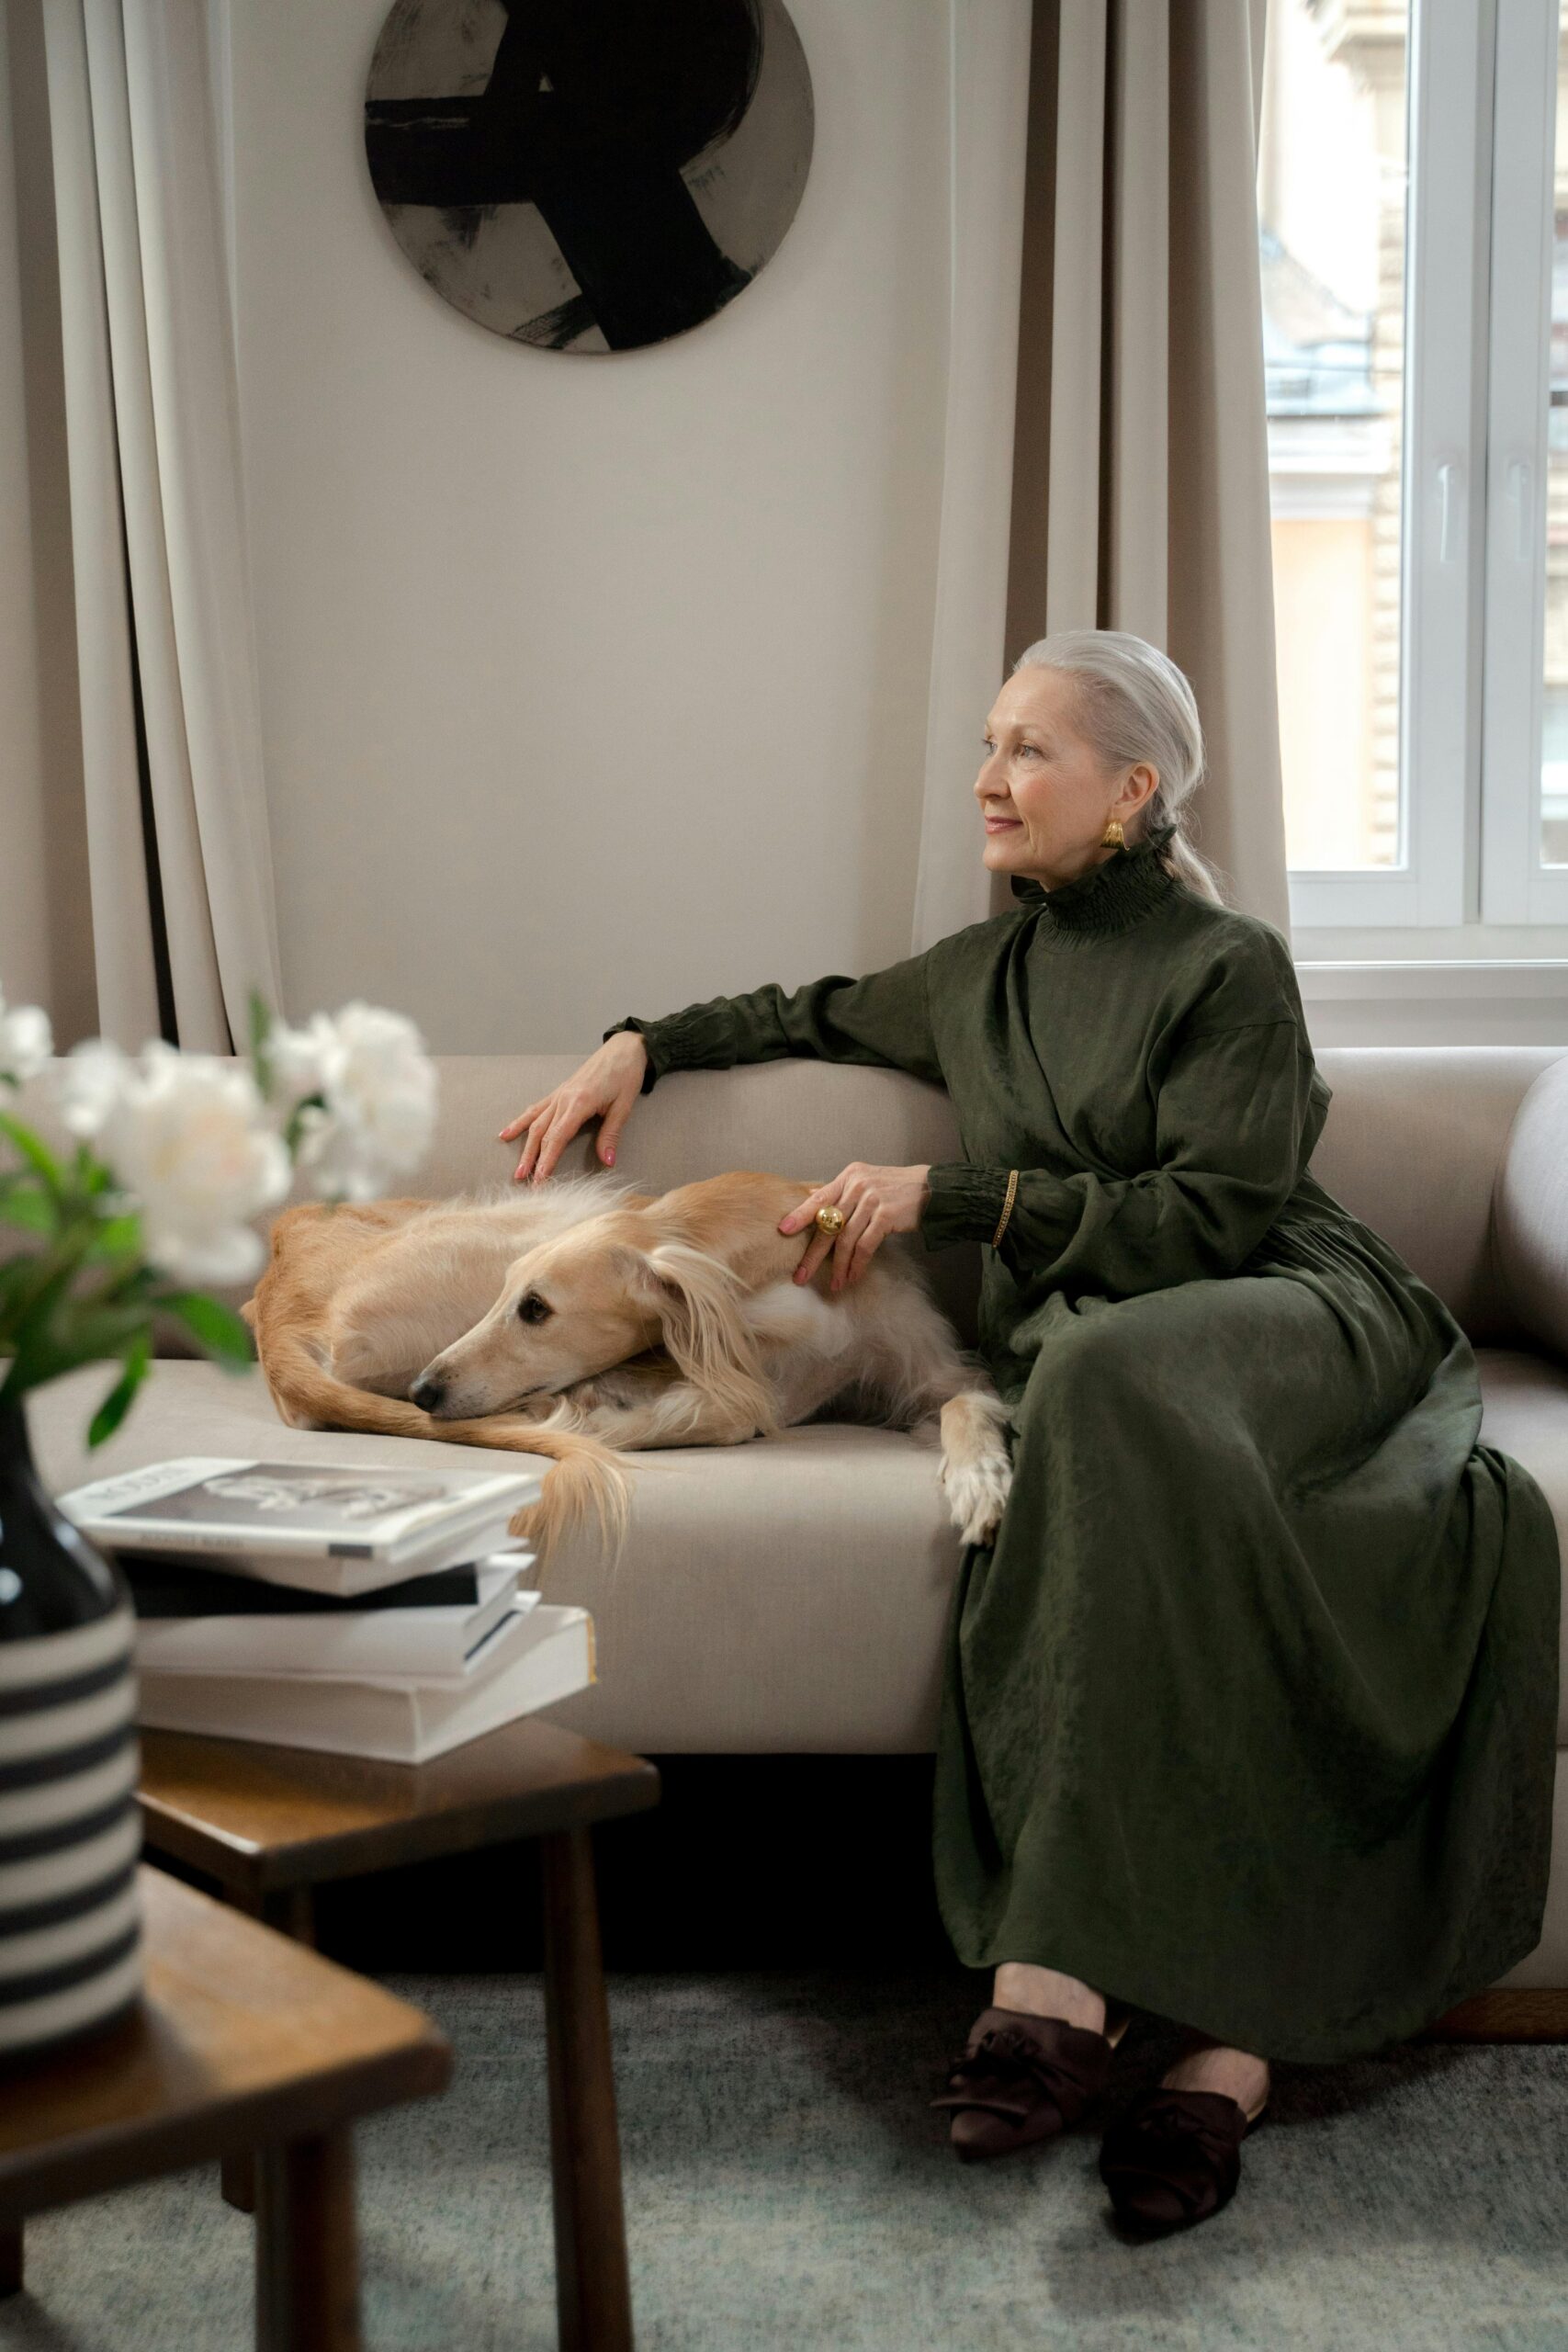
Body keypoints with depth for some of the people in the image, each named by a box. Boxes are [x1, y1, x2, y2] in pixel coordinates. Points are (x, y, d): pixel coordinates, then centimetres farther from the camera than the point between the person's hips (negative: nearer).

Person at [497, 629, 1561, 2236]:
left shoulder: (1229, 967, 1)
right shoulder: (979, 974, 21)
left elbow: (1211, 1216, -10)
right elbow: (819, 1014, 41)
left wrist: (946, 1193, -11)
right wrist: (641, 1045, 28)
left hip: (1289, 1321, -4)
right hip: (1072, 1354, 5)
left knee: (1109, 1380, -40)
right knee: (1097, 1516, -34)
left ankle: (1066, 1973, -41)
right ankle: (1217, 2028, -38)